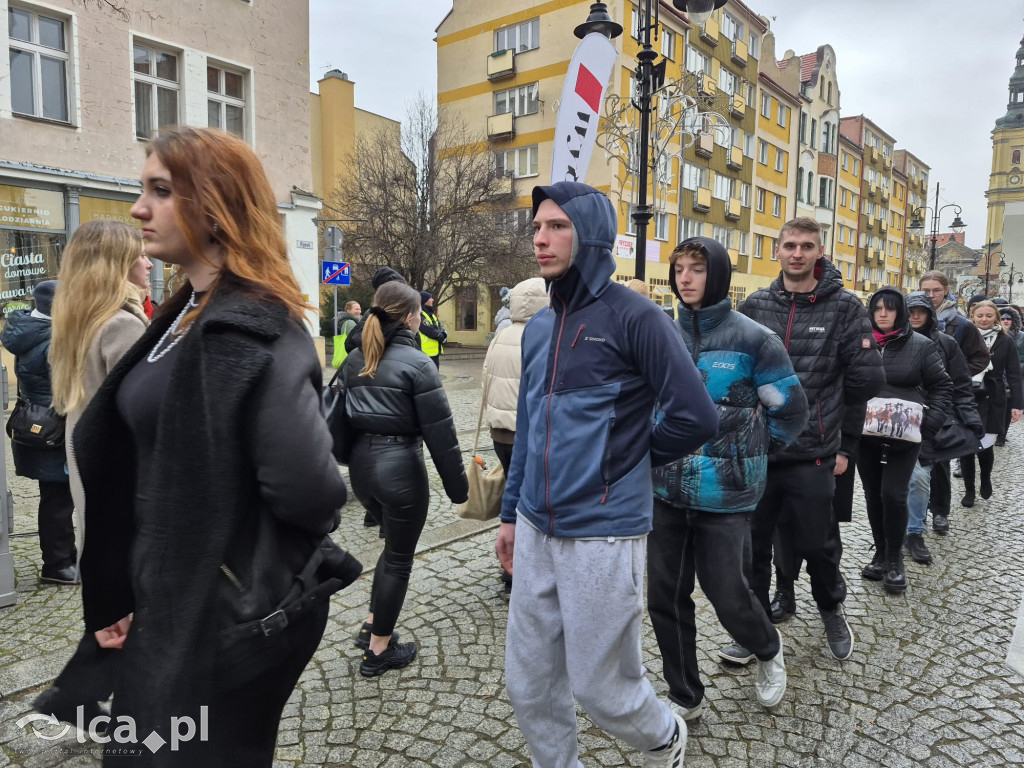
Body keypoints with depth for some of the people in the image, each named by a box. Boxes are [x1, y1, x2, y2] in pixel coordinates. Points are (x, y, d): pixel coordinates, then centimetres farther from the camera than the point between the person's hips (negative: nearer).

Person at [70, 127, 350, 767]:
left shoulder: (250, 329, -23)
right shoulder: (189, 313, 8)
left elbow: (308, 490, -32)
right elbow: (134, 466, 12)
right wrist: (117, 594, 13)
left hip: (227, 615, -9)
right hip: (177, 601, 9)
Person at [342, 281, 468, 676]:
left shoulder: (354, 360, 7)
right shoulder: (417, 363, -14)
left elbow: (343, 417, 12)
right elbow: (440, 432, -15)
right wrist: (457, 485, -8)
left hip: (360, 465, 7)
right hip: (400, 467, -7)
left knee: (395, 543, 26)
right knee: (399, 557, 9)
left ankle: (372, 625, 32)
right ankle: (379, 650, 21)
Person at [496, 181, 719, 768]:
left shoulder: (633, 316, -12)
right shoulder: (538, 329, 10)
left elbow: (697, 418, -14)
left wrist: (628, 457, -1)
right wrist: (511, 512, 17)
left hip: (603, 534, -6)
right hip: (535, 532, 6)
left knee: (601, 687, 9)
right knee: (529, 685, 14)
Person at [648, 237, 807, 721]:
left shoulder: (753, 340, -8)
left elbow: (790, 411, -1)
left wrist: (747, 454, 2)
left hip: (725, 497, -4)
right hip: (667, 493, 4)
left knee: (727, 596, 6)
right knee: (665, 598, 9)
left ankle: (769, 651, 42)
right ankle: (684, 697, 31)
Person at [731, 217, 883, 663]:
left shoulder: (844, 308, -2)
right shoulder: (755, 306, 5)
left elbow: (867, 379, -4)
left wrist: (820, 405, 6)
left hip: (811, 454, -2)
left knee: (816, 543, 12)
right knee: (751, 545, 10)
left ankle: (831, 609, 43)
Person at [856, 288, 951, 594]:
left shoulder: (921, 345, -1)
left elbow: (942, 388, 3)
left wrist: (929, 425, -8)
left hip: (903, 435, -2)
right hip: (865, 434, 3)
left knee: (893, 495, -7)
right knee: (873, 495, 10)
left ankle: (894, 560, 12)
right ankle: (880, 555, 25)